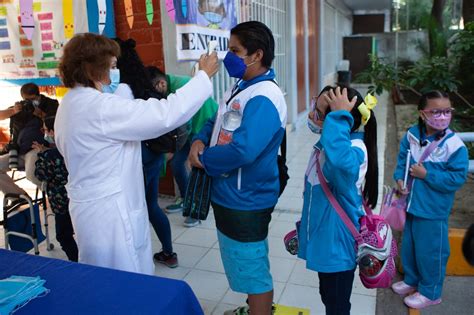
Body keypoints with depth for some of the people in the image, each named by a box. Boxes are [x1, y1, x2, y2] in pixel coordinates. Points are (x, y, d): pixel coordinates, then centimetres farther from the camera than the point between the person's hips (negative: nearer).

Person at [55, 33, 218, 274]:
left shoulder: (70, 104, 8)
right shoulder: (100, 107, -24)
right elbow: (166, 114, -29)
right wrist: (204, 76, -19)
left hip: (90, 206, 10)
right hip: (110, 213, -10)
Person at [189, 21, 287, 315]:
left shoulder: (263, 98, -24)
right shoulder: (242, 87, 9)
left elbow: (242, 151, -34)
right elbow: (218, 122, 16)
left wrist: (203, 160, -18)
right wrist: (200, 140, -5)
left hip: (245, 201, -10)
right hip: (231, 195, 10)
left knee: (253, 271, 7)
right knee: (249, 264, 27)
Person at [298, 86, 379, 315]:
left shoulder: (353, 150, -29)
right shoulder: (328, 144, 1)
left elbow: (339, 163, -56)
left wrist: (339, 115, -47)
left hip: (337, 245, -9)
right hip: (323, 240, 9)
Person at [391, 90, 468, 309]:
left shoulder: (454, 145, -19)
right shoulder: (412, 135, -5)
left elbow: (457, 178, -19)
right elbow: (402, 159, 7)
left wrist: (427, 175, -22)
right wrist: (399, 178, -9)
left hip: (433, 211, -5)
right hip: (411, 204, 6)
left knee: (430, 251, 9)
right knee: (409, 246, 22)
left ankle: (430, 292, 31)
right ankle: (412, 280, 45)